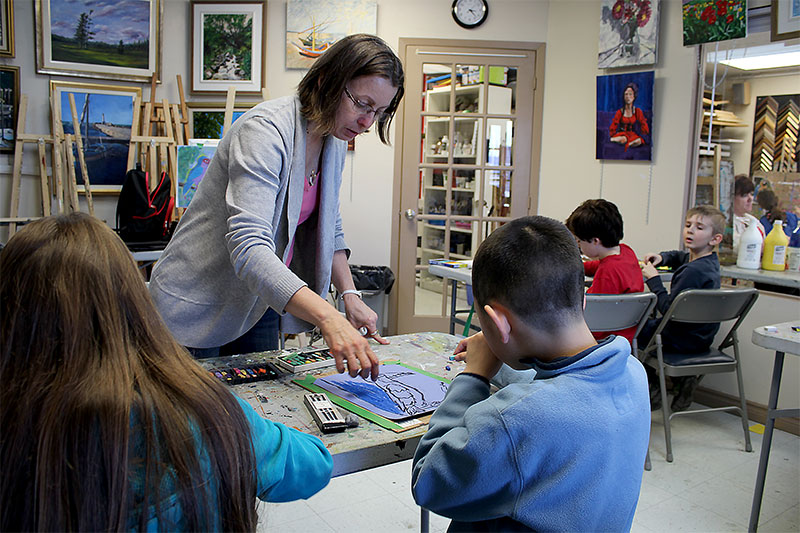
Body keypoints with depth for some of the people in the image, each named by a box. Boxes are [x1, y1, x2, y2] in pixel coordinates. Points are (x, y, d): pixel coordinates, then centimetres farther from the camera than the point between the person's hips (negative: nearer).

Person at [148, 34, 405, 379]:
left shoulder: (334, 142, 0)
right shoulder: (265, 130, -26)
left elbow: (328, 228, 12)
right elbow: (249, 248, -37)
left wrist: (350, 294, -3)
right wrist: (329, 318, -46)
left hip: (258, 305, 7)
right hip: (196, 306, -7)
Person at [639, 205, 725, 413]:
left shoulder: (692, 271, -29)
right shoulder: (711, 261, 1)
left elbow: (668, 308, -30)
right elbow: (678, 257, 22)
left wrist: (653, 278, -22)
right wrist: (661, 257, 2)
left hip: (684, 340, -9)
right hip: (702, 337, 9)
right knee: (652, 321, 32)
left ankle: (653, 390, 11)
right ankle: (682, 378, 18)